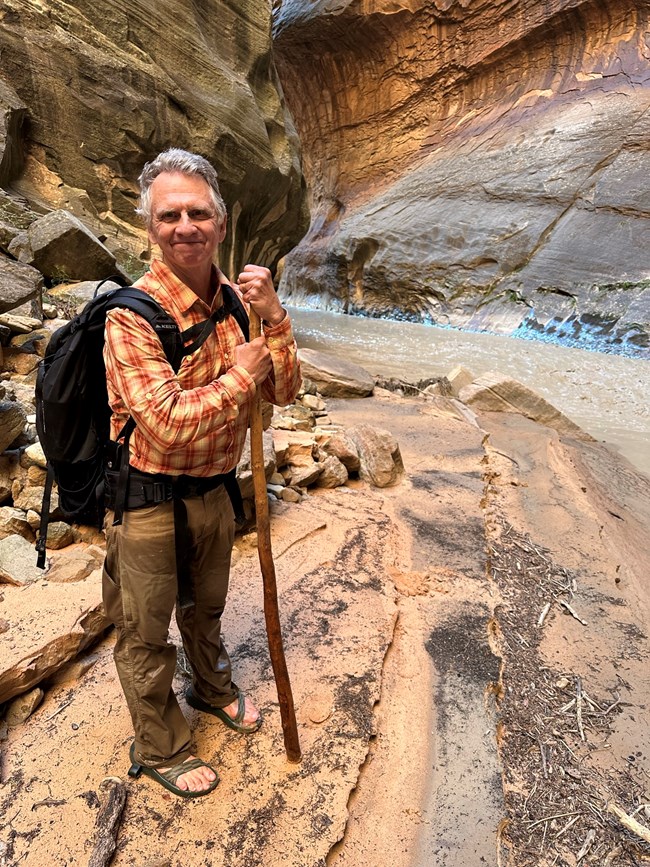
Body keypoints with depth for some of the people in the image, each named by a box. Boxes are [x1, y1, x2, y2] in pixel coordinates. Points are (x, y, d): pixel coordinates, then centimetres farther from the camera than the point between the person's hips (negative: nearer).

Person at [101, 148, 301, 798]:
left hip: (214, 489, 6)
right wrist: (238, 375, -19)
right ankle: (158, 749, 40)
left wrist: (272, 317, -19)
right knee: (145, 634, 14)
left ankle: (213, 688, 57)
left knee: (206, 605, 29)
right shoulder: (133, 314, -22)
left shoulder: (235, 299, -3)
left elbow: (282, 392, -5)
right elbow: (167, 424, -29)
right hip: (148, 499, -5)